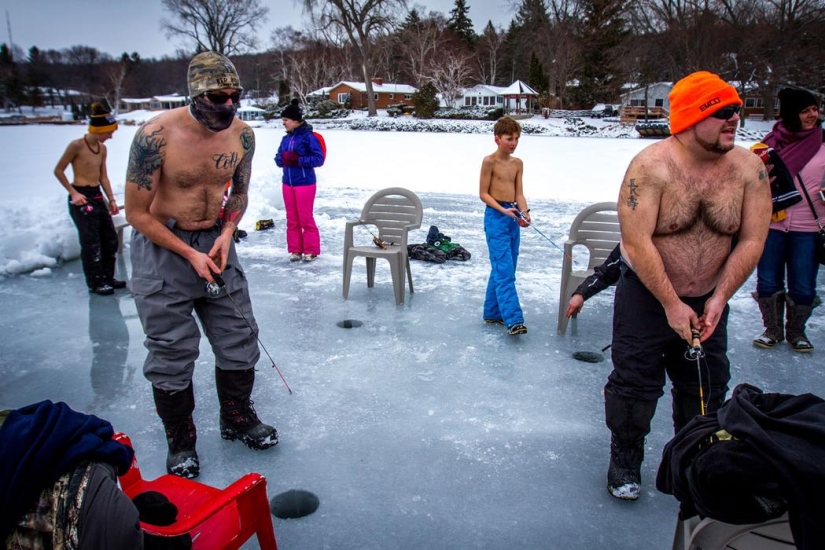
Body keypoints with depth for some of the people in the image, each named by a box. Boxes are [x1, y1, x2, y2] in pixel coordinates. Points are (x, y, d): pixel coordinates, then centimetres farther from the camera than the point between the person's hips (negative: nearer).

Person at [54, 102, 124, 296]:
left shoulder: (102, 149, 8)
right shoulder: (77, 145, -13)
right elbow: (58, 170, -7)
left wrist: (111, 199, 6)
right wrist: (73, 193, -13)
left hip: (97, 196, 7)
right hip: (81, 198, -7)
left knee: (111, 239, 10)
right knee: (91, 242, -3)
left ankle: (108, 277, 23)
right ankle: (95, 283, 7)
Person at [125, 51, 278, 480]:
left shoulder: (241, 134, -6)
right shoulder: (156, 135, -21)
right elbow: (137, 214, -15)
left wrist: (227, 232, -7)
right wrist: (190, 255, -17)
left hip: (215, 242, 5)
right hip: (162, 247, -4)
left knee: (238, 336, 9)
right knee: (171, 349, 2)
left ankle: (237, 419, 32)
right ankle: (180, 441, 22)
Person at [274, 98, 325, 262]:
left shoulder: (308, 136, -12)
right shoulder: (286, 139, 8)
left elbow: (319, 159, -15)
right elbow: (278, 158, 11)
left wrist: (298, 160, -21)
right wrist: (284, 158, -12)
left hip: (305, 183, -7)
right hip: (288, 183, 7)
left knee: (305, 218, -1)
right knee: (292, 218, 11)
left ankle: (311, 250, 11)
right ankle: (295, 250, 21)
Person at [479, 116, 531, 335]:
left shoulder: (518, 163, 11)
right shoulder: (489, 161, -8)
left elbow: (519, 193, 9)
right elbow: (483, 193, -8)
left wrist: (524, 213, -9)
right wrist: (503, 210, -19)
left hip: (512, 217, 7)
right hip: (495, 217, -7)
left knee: (502, 269, 12)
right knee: (505, 271, -11)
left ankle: (493, 312, 24)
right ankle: (513, 319, -14)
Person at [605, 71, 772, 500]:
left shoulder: (749, 168, -7)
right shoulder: (651, 166, -21)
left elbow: (752, 241, -5)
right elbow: (636, 242, -24)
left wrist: (719, 298, -12)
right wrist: (671, 305, -21)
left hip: (708, 300, 4)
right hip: (647, 293, -4)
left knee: (706, 388, 15)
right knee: (635, 382, 2)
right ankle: (624, 461, 25)